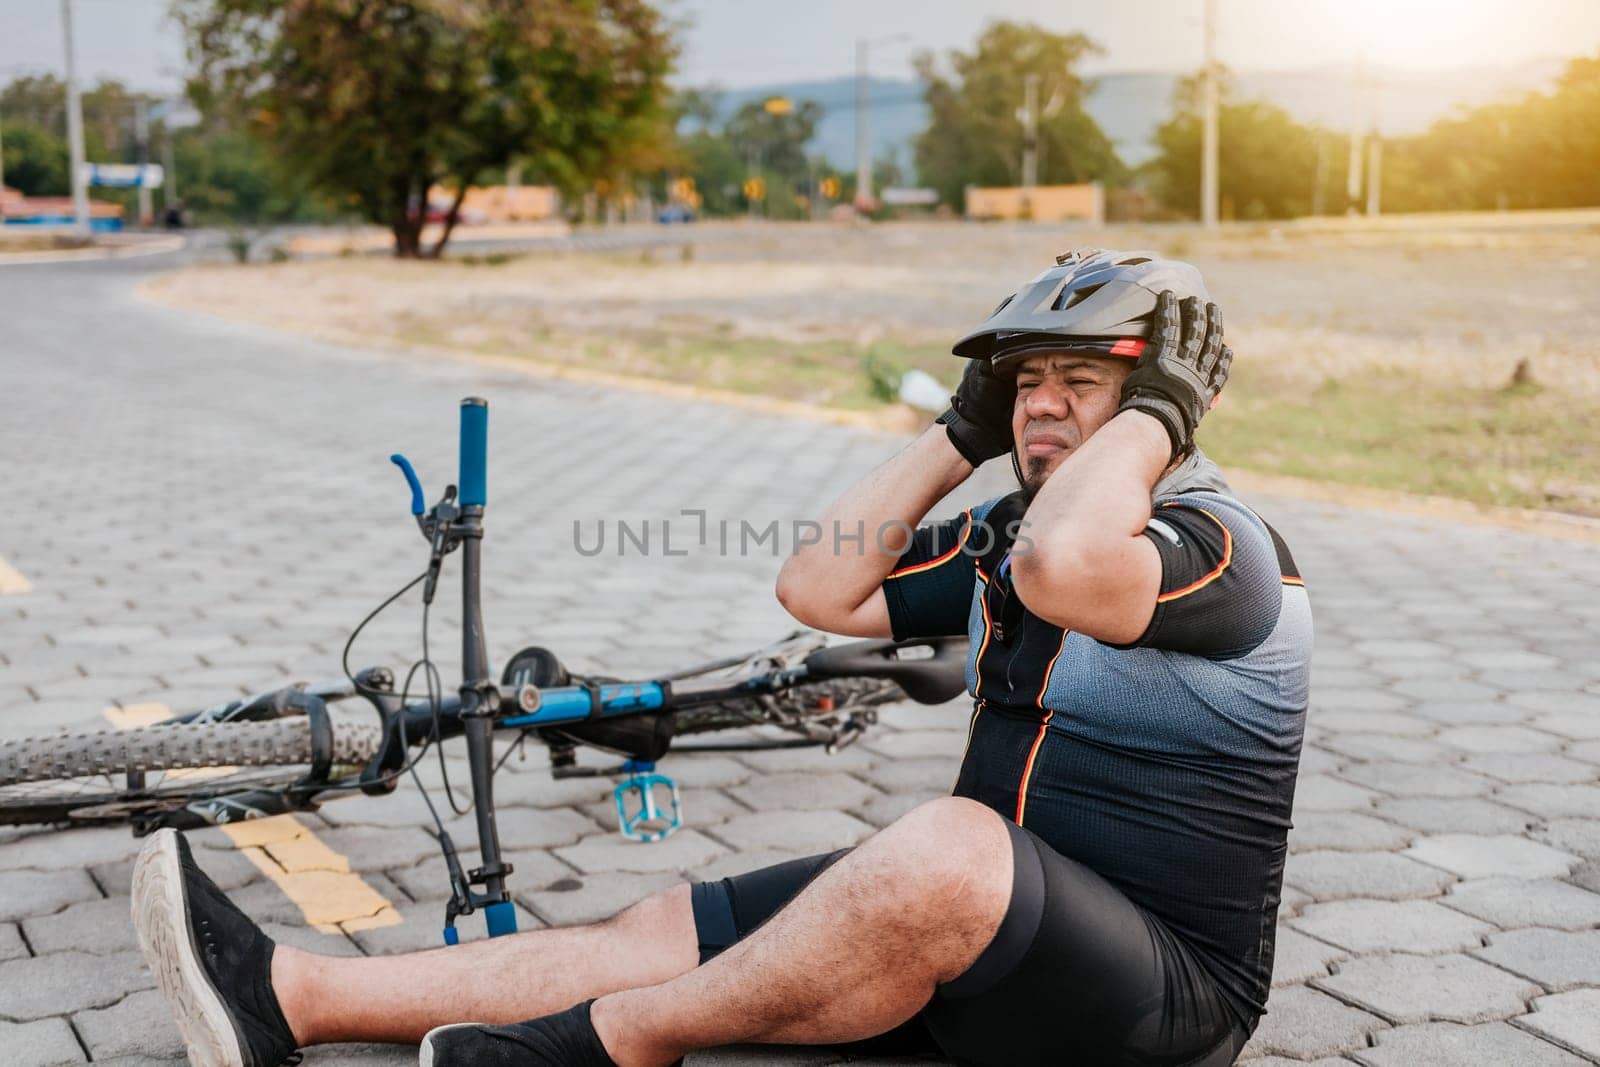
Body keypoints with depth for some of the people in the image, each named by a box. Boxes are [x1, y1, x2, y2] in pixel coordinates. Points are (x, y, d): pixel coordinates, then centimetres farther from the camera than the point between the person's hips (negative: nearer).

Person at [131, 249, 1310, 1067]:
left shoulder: (1224, 547, -14)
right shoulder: (1011, 532, 14)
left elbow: (1067, 567, -38)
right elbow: (820, 589, 10)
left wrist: (1156, 408, -20)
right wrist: (965, 433, 7)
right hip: (978, 929, 8)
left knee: (952, 846, -38)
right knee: (665, 929, -7)